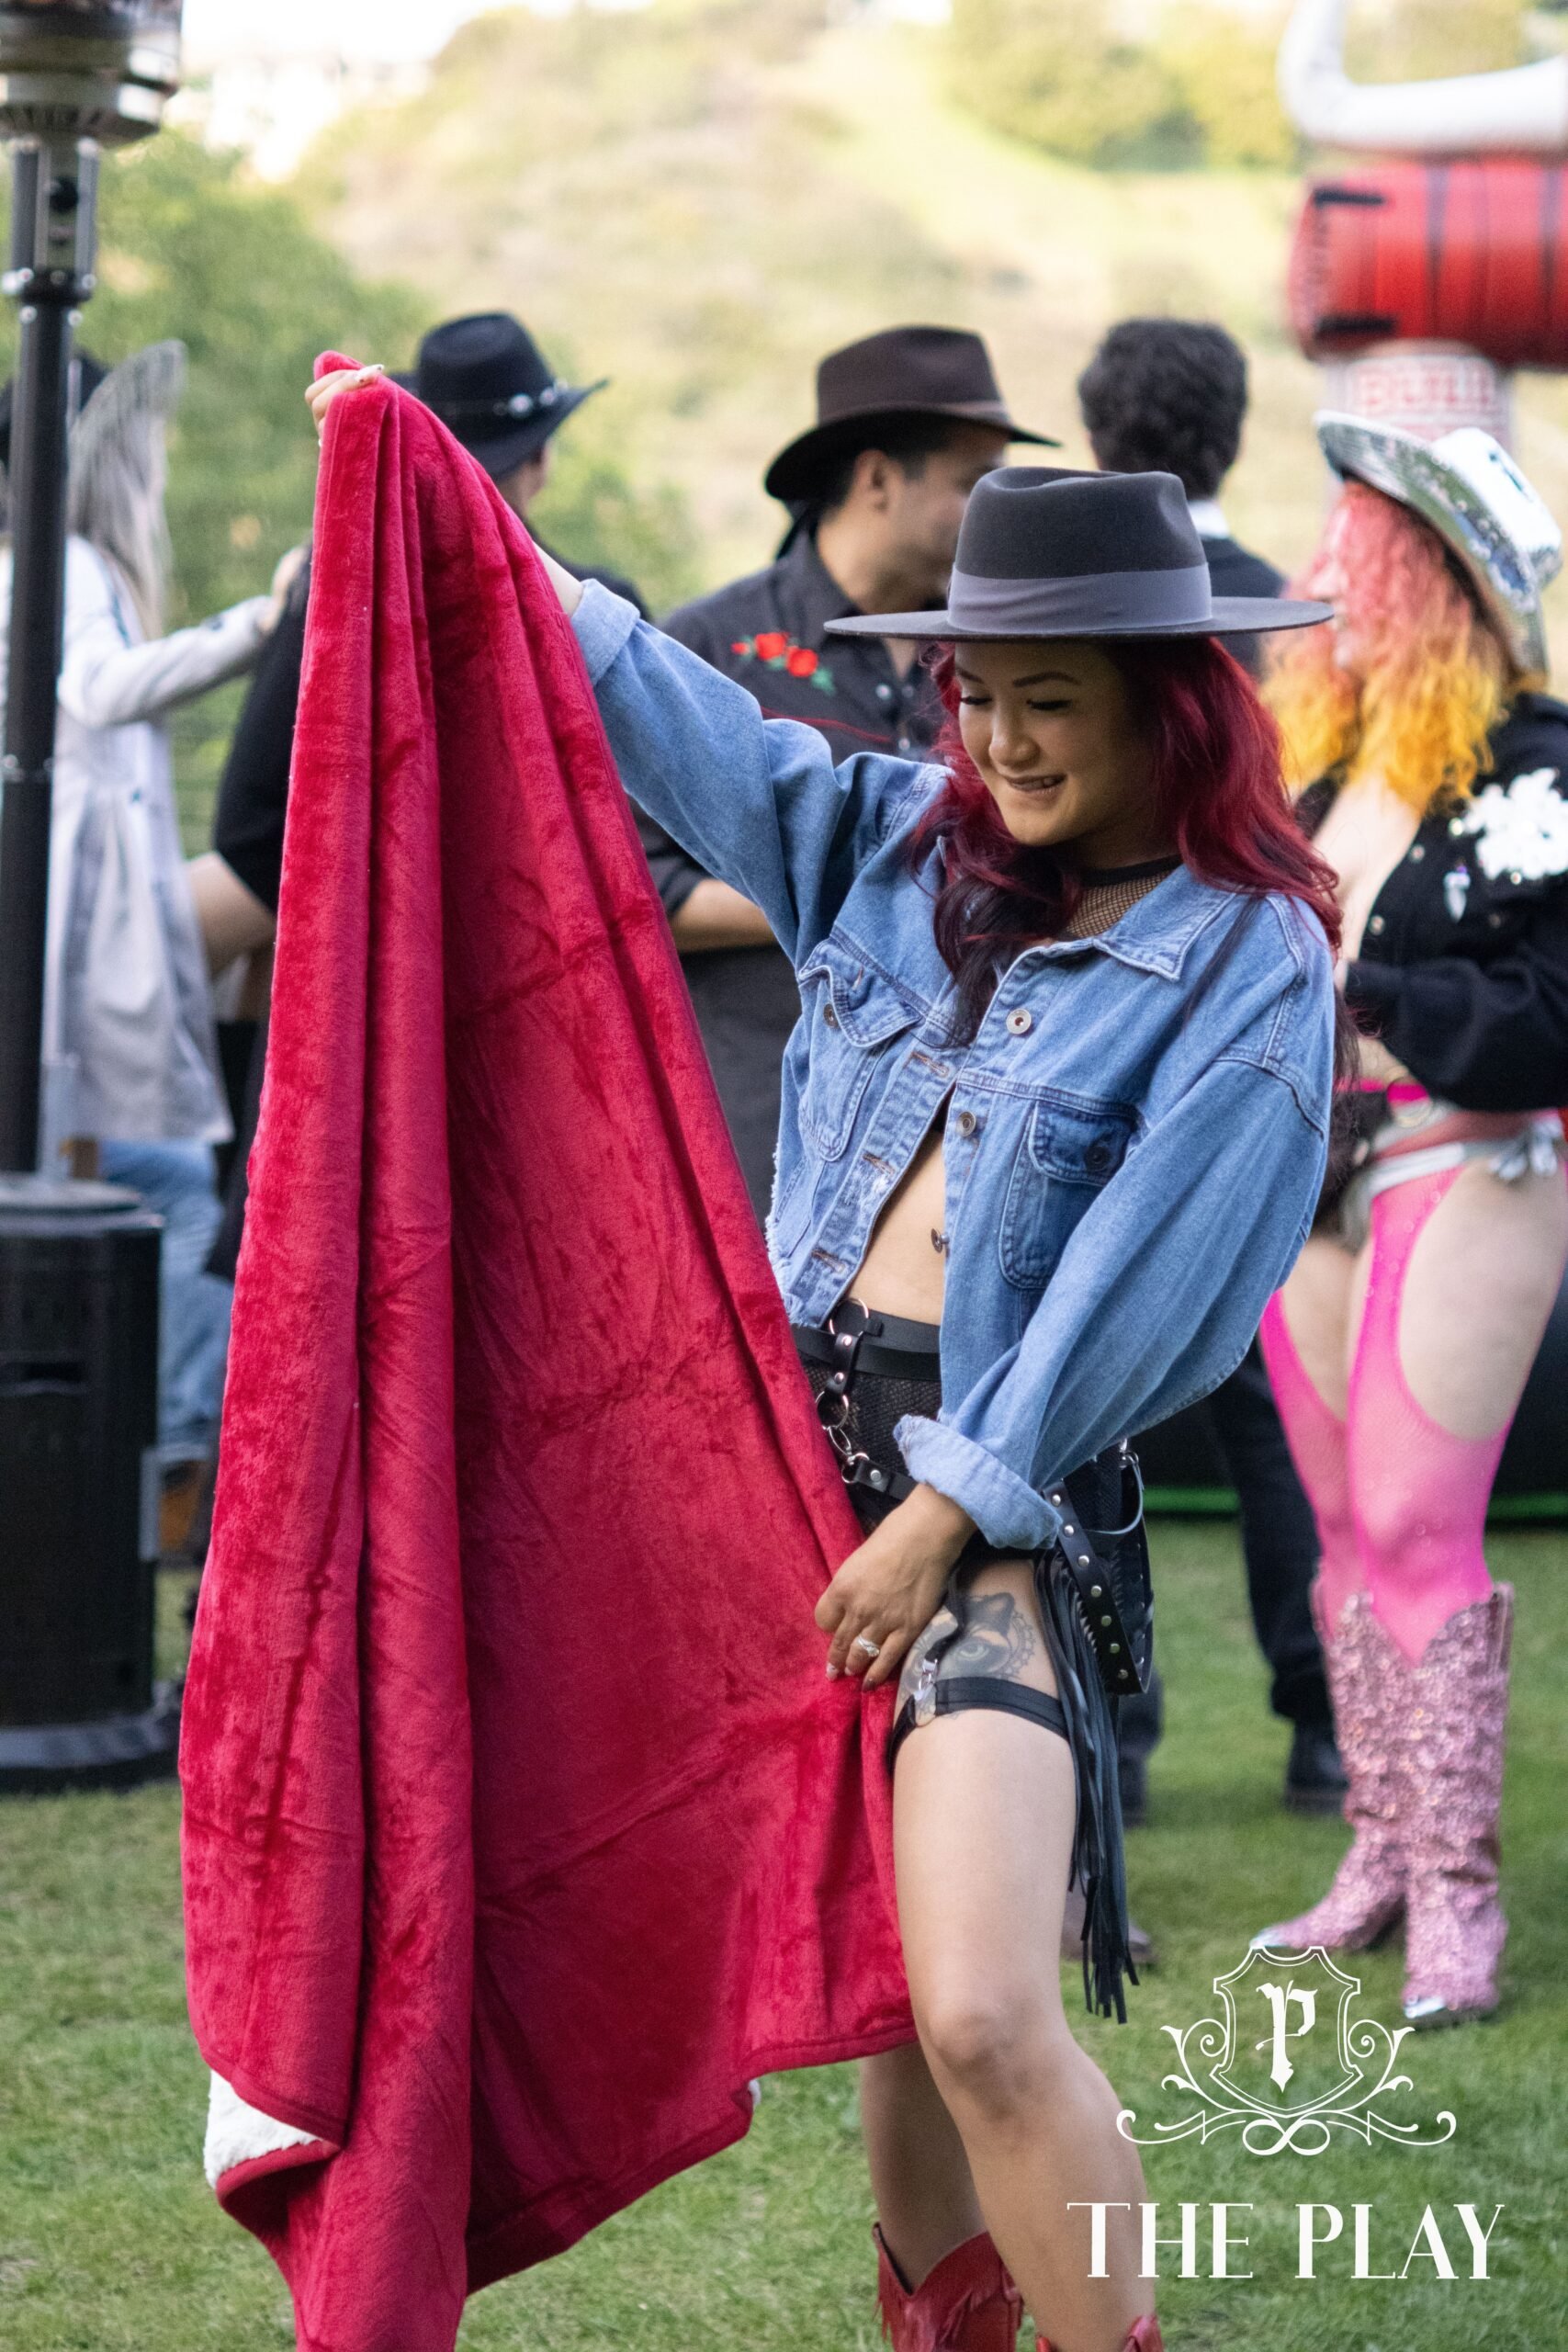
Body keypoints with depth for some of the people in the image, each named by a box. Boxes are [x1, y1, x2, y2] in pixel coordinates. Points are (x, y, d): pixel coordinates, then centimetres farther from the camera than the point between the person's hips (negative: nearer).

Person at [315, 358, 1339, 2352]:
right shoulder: (905, 845, 10)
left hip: (1007, 1486, -5)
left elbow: (1136, 1291, -10)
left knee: (983, 2019, -16)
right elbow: (640, 691, 17)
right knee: (896, 1990, 13)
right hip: (806, 1423, 5)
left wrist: (945, 1510, -12)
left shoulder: (1248, 969, -6)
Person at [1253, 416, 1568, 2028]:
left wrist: (1362, 993, -20)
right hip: (1313, 1181, 7)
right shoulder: (1317, 757, 11)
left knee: (1415, 1530, -9)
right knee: (1346, 1528, 10)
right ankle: (1383, 1855, 19)